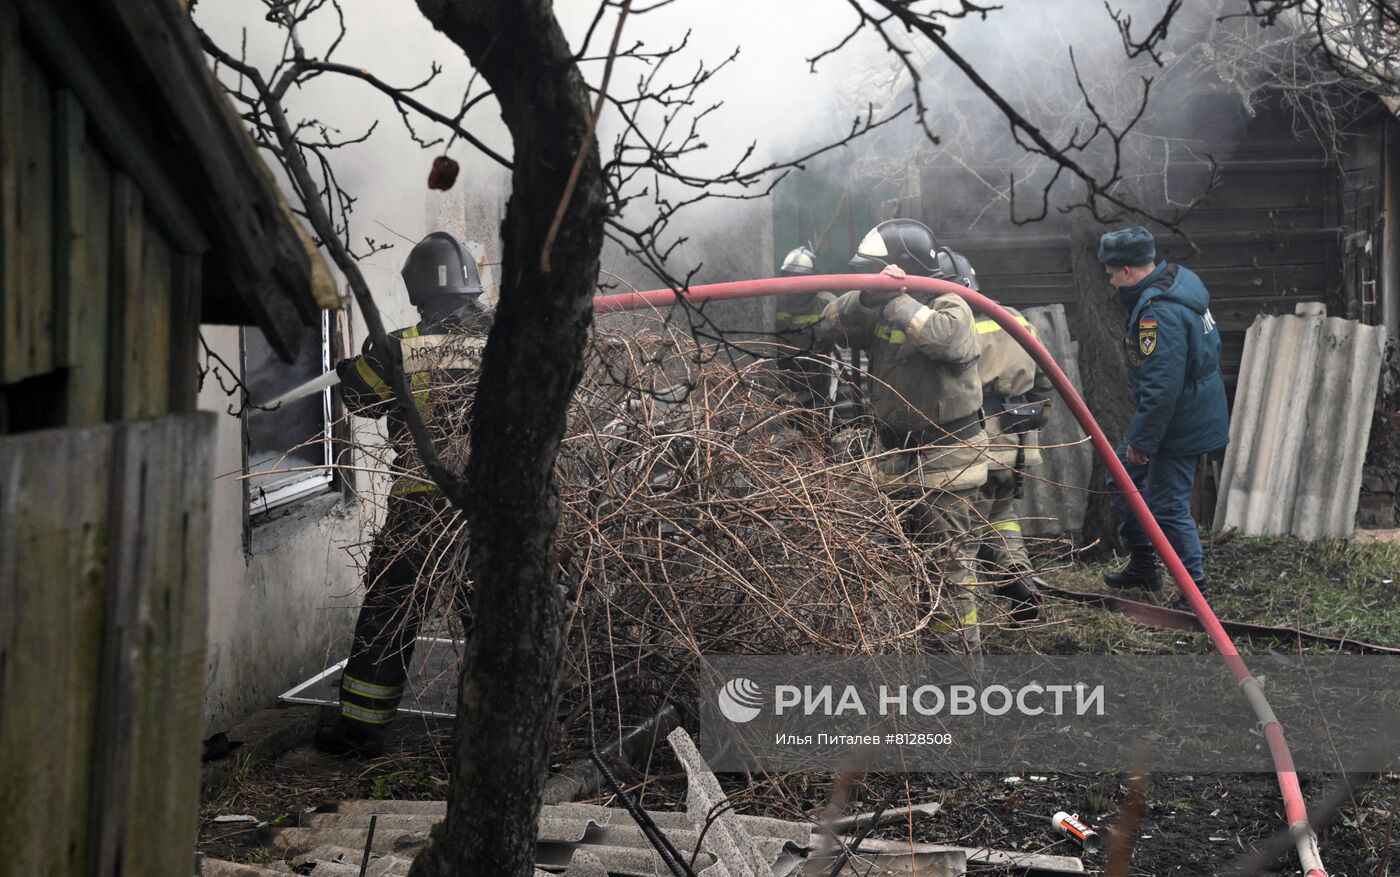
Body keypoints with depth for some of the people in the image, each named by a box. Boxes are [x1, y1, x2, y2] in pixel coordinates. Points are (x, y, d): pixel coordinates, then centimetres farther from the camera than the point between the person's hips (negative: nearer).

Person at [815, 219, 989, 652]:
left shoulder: (950, 308, -11)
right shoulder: (879, 314, 6)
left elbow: (936, 335, -35)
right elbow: (828, 327, -7)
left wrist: (892, 298, -26)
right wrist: (866, 296, -23)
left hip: (947, 460, -7)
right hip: (896, 461, 7)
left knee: (948, 558, -9)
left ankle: (964, 643, -3)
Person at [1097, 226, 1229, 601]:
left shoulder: (1159, 313, -27)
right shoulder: (1179, 280, 6)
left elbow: (1161, 387, -30)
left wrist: (1141, 441, -21)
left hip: (1179, 423, -11)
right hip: (1196, 409, 11)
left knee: (1167, 506, -3)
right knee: (1123, 479, 21)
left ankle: (1194, 588, 8)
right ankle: (1142, 566, 31)